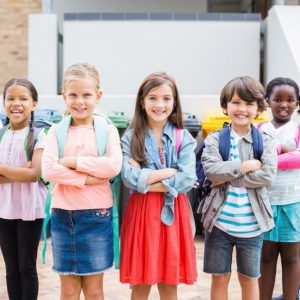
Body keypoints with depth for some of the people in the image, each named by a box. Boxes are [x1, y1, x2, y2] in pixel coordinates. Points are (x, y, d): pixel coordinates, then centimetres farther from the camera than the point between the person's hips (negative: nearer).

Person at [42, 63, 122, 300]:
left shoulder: (107, 130, 0)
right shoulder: (56, 131, 3)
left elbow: (114, 166, -15)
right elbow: (48, 169, -11)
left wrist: (73, 161, -14)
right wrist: (87, 178, -17)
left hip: (96, 214, -1)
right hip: (63, 215, 1)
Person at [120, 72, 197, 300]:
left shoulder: (183, 138, 3)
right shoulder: (131, 137, 1)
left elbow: (188, 180, -8)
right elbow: (129, 178, -12)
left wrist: (145, 180, -11)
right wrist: (170, 172, -11)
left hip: (173, 214, 1)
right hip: (141, 213, -1)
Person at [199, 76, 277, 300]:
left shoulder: (265, 141, -1)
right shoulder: (215, 139, -1)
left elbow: (267, 177, -15)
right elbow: (211, 170, -17)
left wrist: (228, 176, -18)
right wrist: (247, 165, -17)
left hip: (251, 225, 0)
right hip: (219, 222, 0)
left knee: (249, 278, 15)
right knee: (220, 277, 13)